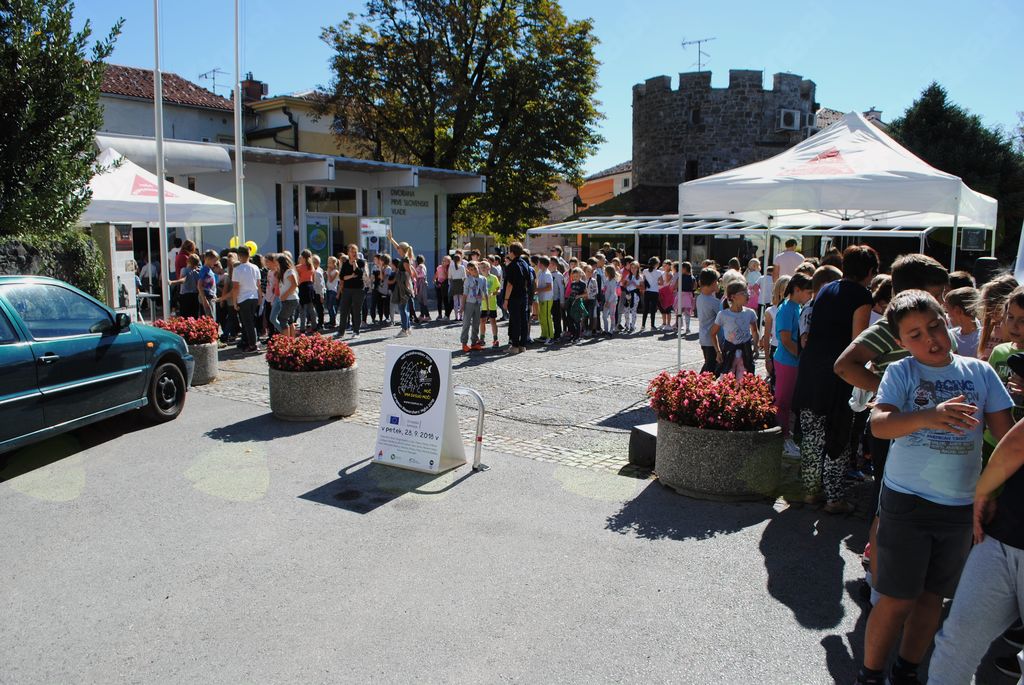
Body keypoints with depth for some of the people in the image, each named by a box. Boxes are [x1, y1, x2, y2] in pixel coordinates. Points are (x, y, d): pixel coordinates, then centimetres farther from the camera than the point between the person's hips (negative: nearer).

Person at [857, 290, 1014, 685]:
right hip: (906, 501, -3)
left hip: (961, 506, 4)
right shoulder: (901, 372, -7)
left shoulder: (979, 372, 2)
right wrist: (927, 417, -40)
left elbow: (1007, 434, 4)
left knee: (933, 596, 16)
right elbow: (879, 425, -22)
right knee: (897, 600, 3)